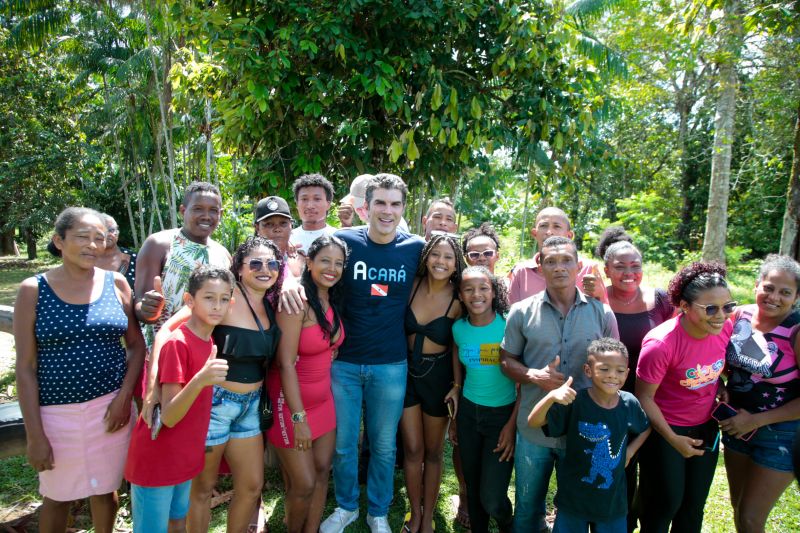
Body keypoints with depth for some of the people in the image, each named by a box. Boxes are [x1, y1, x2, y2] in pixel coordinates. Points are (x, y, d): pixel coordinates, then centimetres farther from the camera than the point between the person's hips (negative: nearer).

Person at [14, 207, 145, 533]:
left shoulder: (116, 283, -1)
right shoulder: (33, 290, -7)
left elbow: (137, 344, 4)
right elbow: (25, 368, -6)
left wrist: (124, 397, -8)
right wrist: (34, 434, -8)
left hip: (111, 406, 1)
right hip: (57, 412, -1)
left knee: (105, 489, 16)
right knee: (57, 496, 16)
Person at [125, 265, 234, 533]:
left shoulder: (209, 341, 3)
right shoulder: (177, 343, -21)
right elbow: (168, 417, -25)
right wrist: (199, 381, -39)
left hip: (184, 458, 8)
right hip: (156, 461, -7)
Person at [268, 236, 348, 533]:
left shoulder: (333, 302, 1)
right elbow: (286, 363, -22)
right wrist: (298, 417, -21)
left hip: (323, 398, 7)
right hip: (291, 400, -7)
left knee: (322, 471, 13)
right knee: (304, 485, 2)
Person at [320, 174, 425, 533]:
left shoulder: (416, 248, -3)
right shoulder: (344, 241, -8)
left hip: (391, 365, 1)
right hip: (344, 361, 0)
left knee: (384, 446, 14)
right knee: (343, 443, 13)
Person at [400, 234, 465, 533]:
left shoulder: (458, 299, -13)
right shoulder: (412, 286, -9)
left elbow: (457, 347, -4)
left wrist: (457, 386, -7)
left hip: (438, 374, -1)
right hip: (407, 371, 2)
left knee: (433, 452, 14)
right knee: (412, 449, 9)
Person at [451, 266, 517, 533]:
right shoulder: (458, 328, -3)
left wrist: (513, 424, -13)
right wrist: (455, 416, 13)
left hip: (503, 414, -3)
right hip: (468, 412, 4)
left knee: (492, 499, -3)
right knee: (472, 487, 15)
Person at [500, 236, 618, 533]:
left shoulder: (602, 314, -3)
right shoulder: (522, 312, -4)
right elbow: (507, 359, 2)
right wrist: (534, 376, -17)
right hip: (533, 429, 0)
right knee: (528, 507, 19)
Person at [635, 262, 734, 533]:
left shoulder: (725, 328, -12)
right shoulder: (661, 344, -31)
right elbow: (644, 398, -19)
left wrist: (721, 388, -7)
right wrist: (673, 440, -17)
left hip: (706, 426, 6)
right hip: (665, 429, -6)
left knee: (694, 505, 19)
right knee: (665, 503, 8)